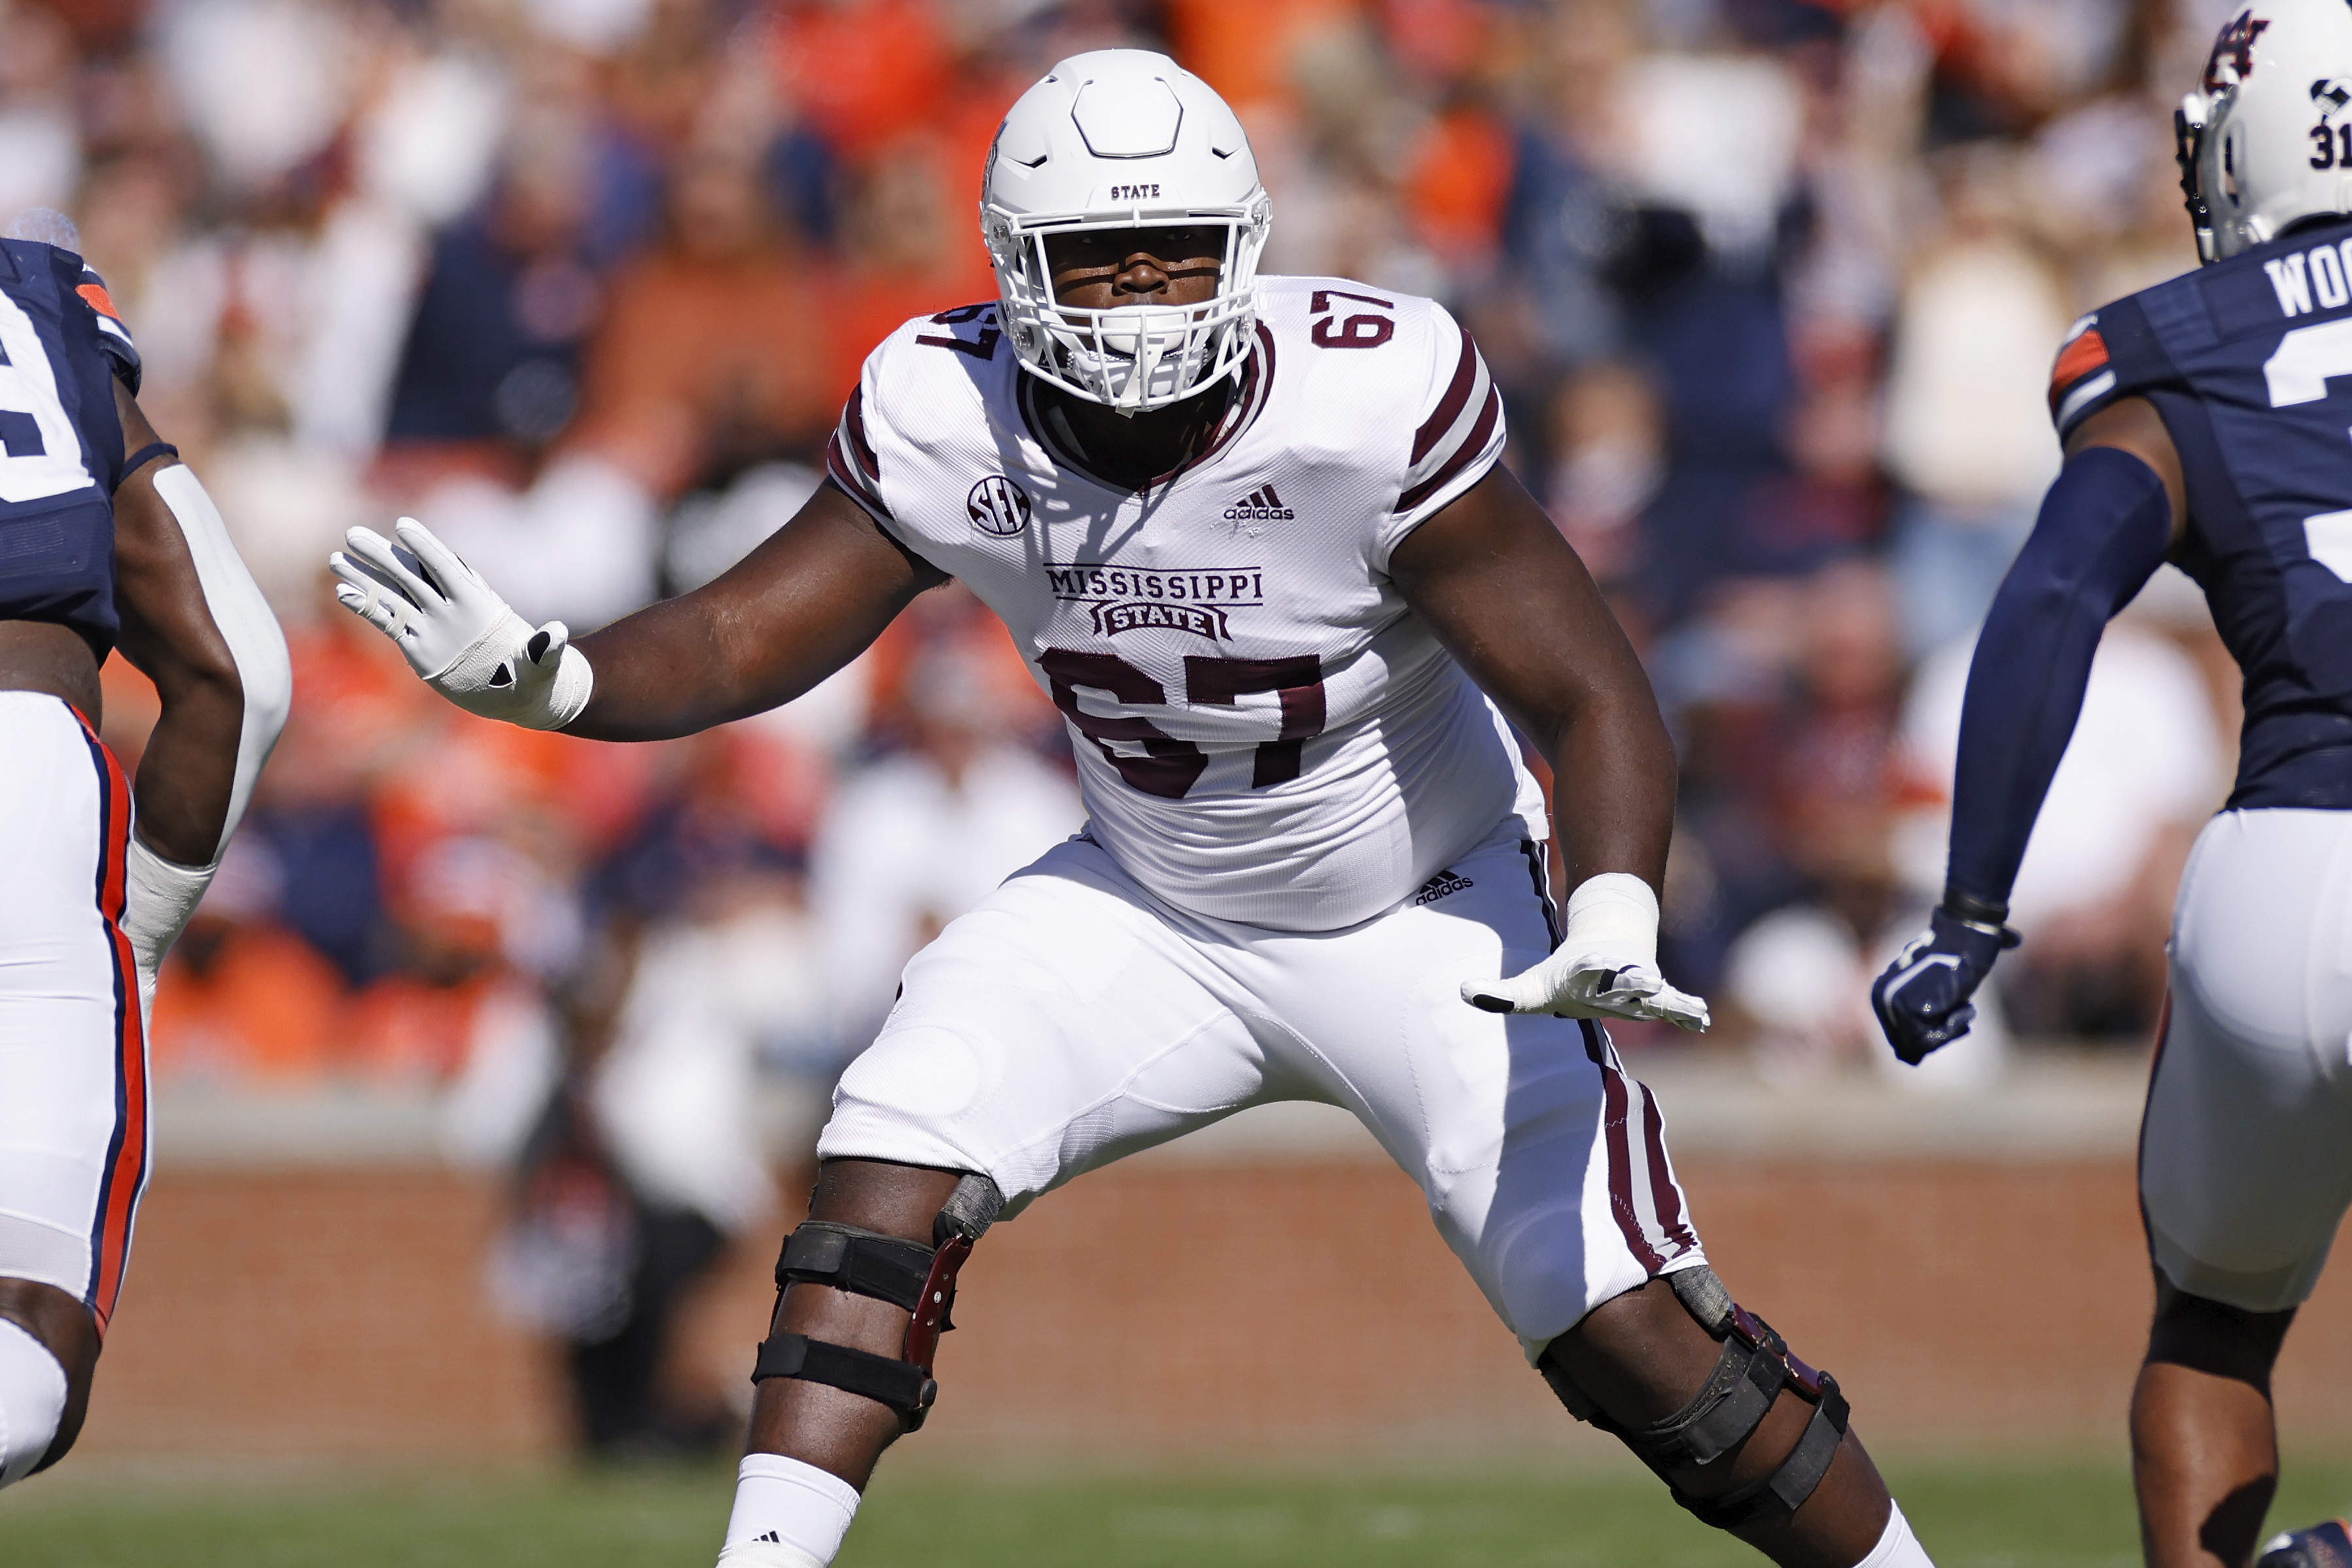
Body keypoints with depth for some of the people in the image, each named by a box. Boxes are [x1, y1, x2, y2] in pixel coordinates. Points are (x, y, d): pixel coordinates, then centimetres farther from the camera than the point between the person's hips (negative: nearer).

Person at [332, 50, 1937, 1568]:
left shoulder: (1366, 402, -30)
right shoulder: (950, 419, -18)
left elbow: (1594, 699, -26)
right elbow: (742, 638, -13)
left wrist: (1613, 926, -43)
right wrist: (539, 674, -33)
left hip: (1424, 917, -3)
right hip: (1154, 915, 3)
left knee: (1629, 1333, -10)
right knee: (896, 1161, -18)